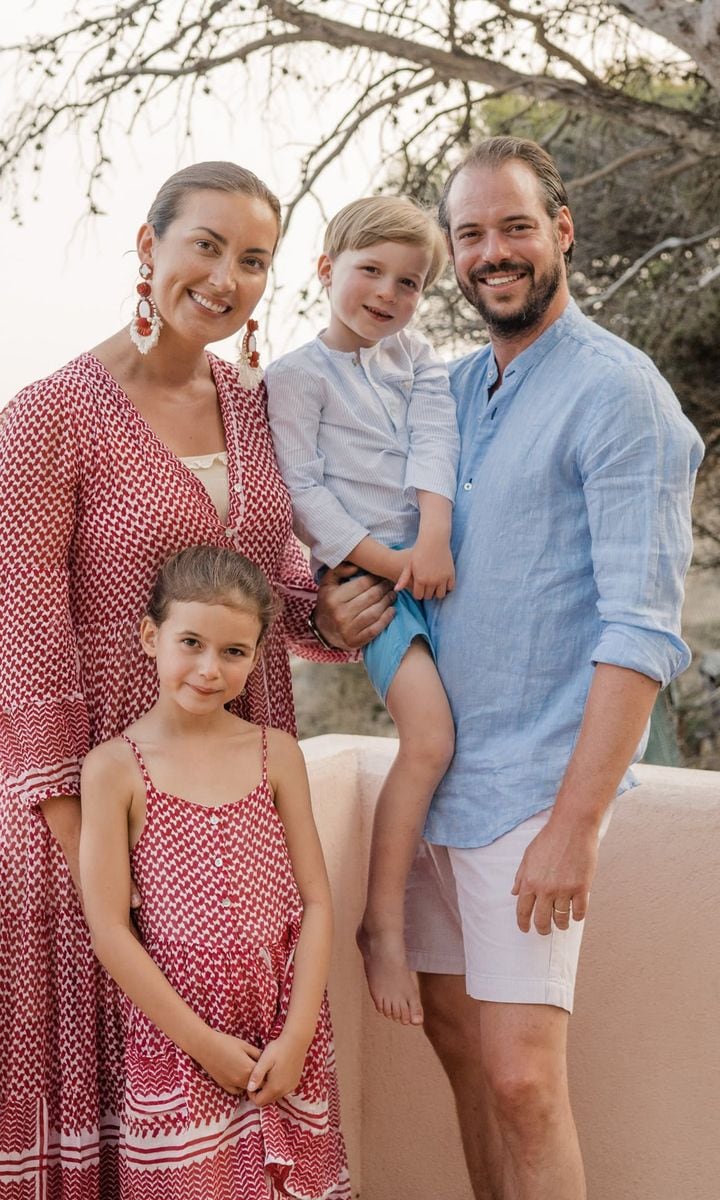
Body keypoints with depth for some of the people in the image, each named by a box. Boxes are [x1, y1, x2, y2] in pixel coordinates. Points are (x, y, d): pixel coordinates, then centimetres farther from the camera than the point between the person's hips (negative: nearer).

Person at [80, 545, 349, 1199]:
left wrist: (296, 1036, -7)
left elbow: (315, 902, 1)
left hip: (288, 1037, 2)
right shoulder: (114, 766, -7)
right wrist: (202, 1042, -9)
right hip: (177, 1038, -2)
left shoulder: (277, 753, 1)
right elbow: (109, 928, -8)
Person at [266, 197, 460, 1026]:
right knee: (429, 739, -18)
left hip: (441, 560, 6)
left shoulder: (416, 357, 16)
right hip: (368, 571, -6)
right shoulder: (297, 376, -1)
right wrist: (390, 563, -14)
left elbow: (434, 441, 1)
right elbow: (304, 495, -8)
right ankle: (381, 924, -8)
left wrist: (434, 539, -16)